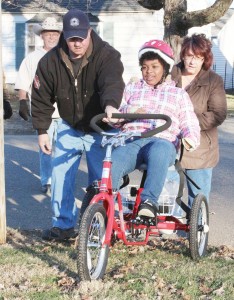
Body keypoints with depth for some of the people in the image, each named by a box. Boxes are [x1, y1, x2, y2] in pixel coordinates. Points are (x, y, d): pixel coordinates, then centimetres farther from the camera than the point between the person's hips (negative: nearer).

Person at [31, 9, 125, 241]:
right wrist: (41, 130, -3)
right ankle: (63, 224, 16)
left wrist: (110, 104, -61)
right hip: (69, 128, 3)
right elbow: (42, 98, -1)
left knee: (101, 180, 0)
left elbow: (112, 82, -40)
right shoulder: (51, 61, -11)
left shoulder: (107, 56, -21)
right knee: (60, 176, 1)